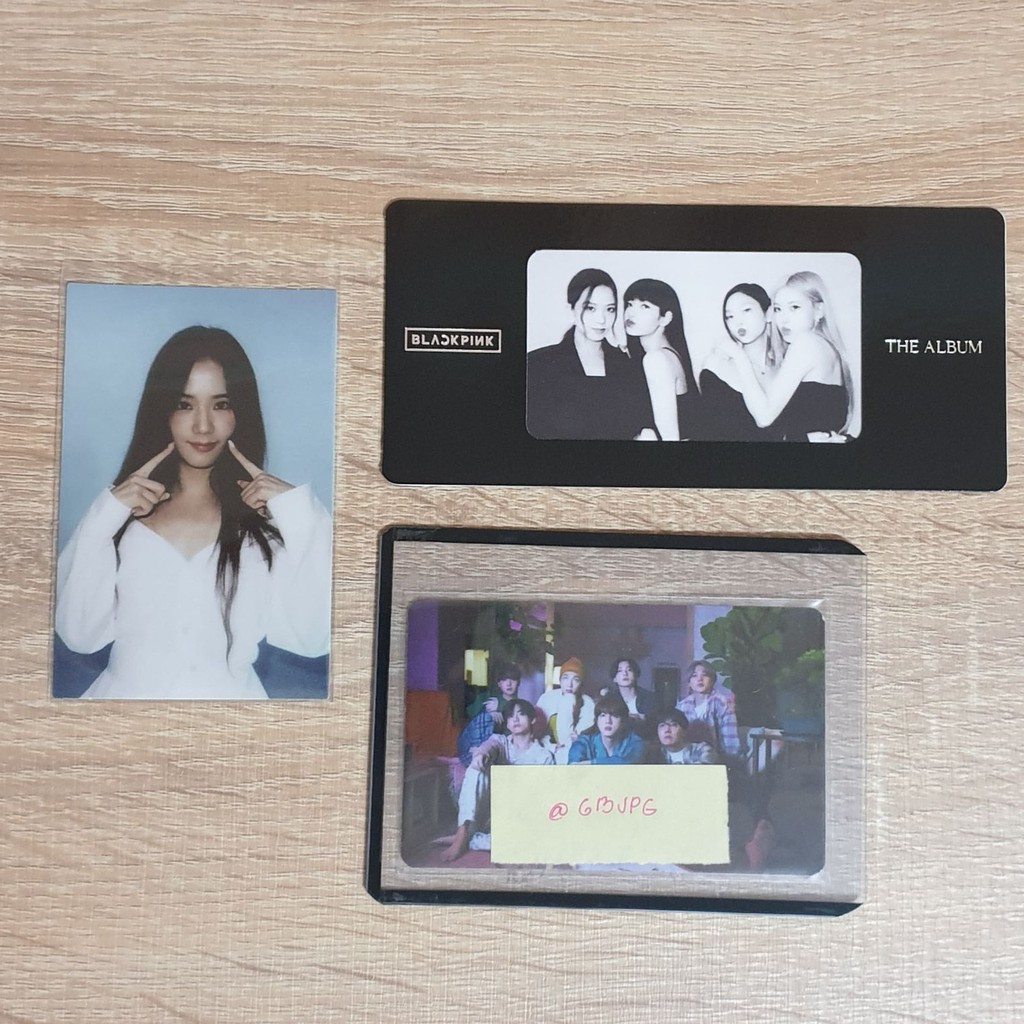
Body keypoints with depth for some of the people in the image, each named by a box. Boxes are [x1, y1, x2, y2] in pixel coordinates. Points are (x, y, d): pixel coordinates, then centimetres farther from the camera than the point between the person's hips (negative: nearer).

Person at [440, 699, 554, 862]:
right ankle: (462, 833, -37)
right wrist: (481, 753, -40)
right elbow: (489, 745, -14)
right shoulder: (500, 740, 12)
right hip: (489, 806, 1)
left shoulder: (544, 756, 9)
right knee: (478, 766, -25)